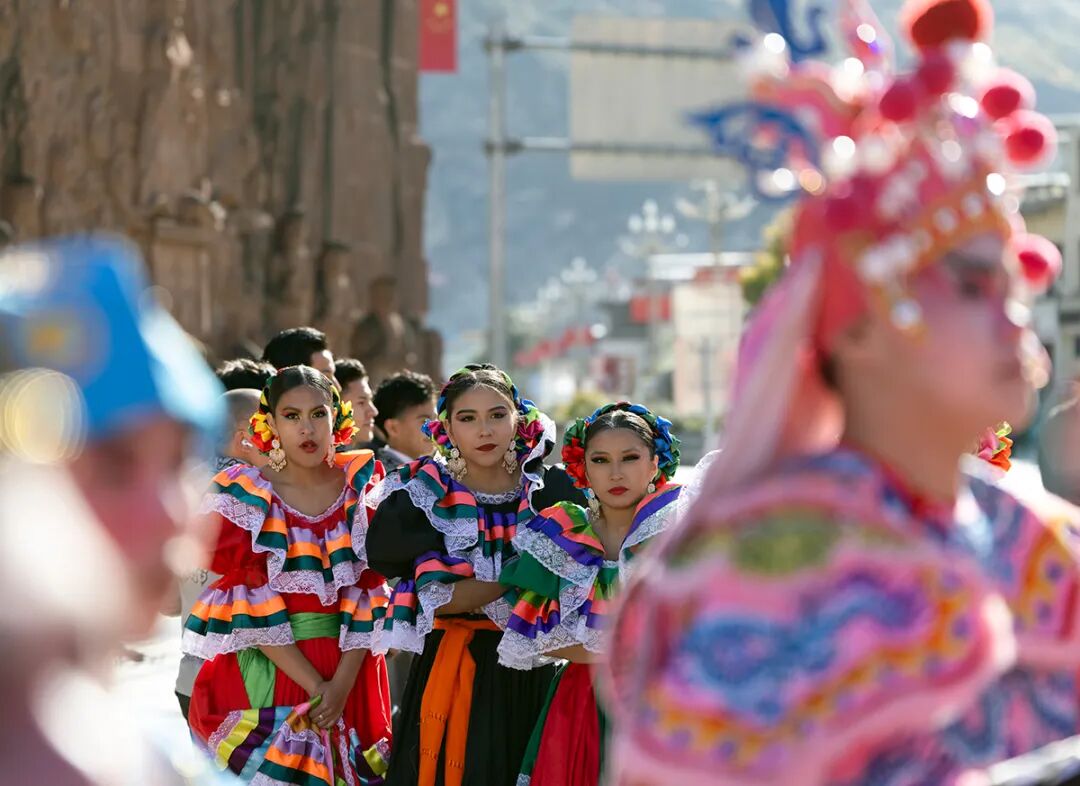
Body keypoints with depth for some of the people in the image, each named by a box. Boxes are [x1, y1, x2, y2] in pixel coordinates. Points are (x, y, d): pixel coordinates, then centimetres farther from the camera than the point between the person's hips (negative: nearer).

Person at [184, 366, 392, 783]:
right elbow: (253, 603, -10)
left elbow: (369, 593, -1)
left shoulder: (361, 487, 3)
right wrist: (314, 685, -16)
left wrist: (342, 682, -13)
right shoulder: (240, 495, -5)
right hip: (266, 671, -2)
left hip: (349, 671, 2)